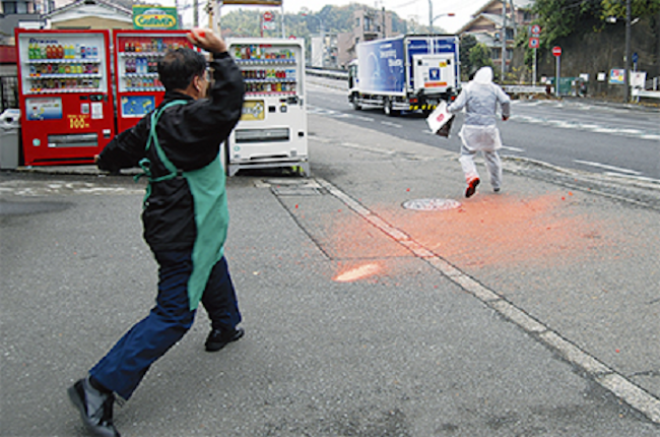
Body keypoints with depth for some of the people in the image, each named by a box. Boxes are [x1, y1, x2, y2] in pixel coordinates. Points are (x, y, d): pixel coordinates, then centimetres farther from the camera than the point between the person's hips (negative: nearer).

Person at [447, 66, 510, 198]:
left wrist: (449, 109, 14)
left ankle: (472, 177, -26)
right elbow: (506, 101, -5)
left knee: (466, 155, 2)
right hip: (489, 127, 3)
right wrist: (506, 114, 14)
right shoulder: (494, 89, 5)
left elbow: (458, 105, -7)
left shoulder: (469, 88, -1)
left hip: (472, 127, -3)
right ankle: (496, 184, 28)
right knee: (491, 155, 18)